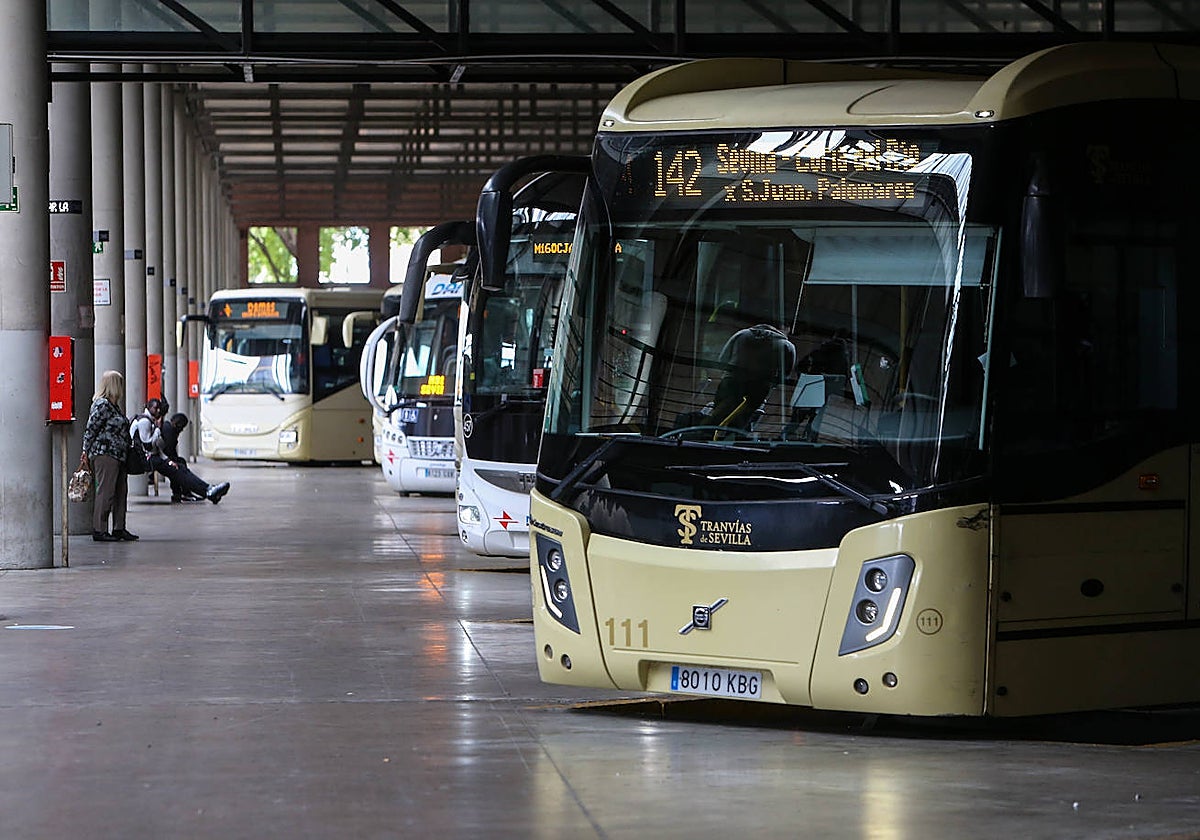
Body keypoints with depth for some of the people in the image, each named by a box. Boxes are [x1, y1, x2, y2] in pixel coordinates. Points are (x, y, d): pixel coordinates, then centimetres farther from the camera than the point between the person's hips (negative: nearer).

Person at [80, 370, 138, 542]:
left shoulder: (113, 405, 17)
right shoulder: (102, 405, -12)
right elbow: (90, 429, -13)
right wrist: (86, 453, -12)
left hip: (118, 456, 10)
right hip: (105, 455, -10)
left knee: (121, 492, 10)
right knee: (105, 492, -9)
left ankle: (119, 529, 14)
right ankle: (99, 530, -7)